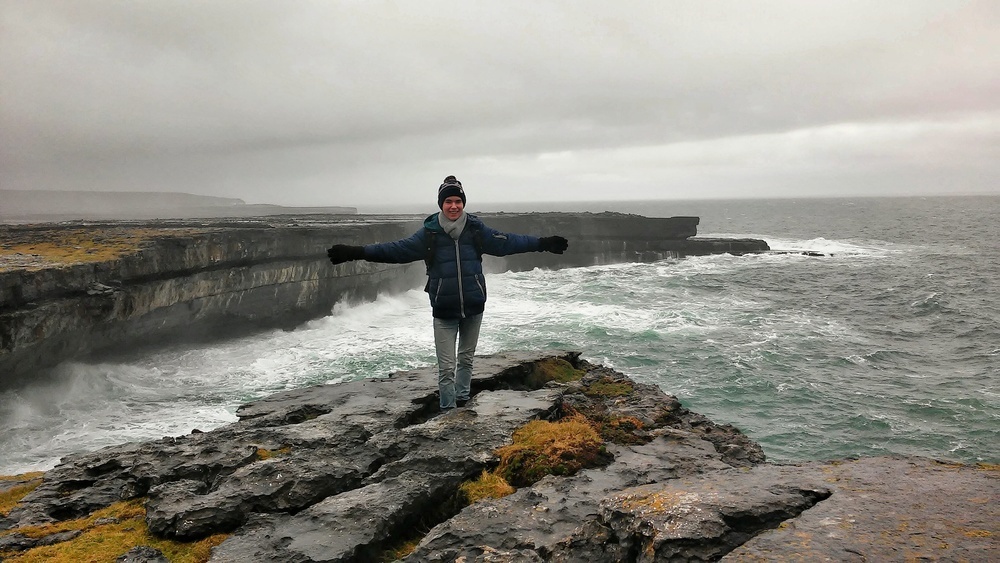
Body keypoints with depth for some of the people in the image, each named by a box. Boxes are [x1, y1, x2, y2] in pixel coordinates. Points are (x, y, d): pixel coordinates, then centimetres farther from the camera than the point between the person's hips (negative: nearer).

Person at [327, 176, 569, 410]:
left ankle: (462, 400, 37)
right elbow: (397, 249, -6)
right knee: (446, 367, -1)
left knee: (466, 358, 19)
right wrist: (357, 253, -11)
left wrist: (542, 243, 5)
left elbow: (506, 242, 4)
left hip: (473, 307, 2)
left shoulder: (476, 229, -4)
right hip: (444, 311, -2)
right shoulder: (429, 233, -8)